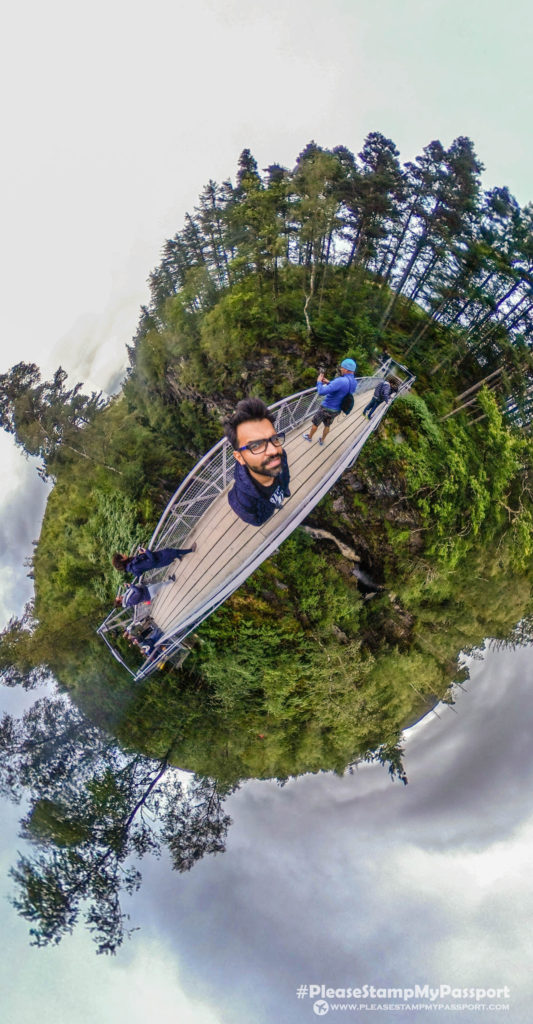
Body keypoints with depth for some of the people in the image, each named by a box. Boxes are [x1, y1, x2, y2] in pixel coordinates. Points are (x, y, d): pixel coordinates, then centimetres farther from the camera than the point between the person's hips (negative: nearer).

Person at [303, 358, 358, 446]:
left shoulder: (341, 381, -35)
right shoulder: (354, 383, -7)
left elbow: (322, 391, -37)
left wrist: (319, 382, -18)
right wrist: (329, 383, 7)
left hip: (326, 408, -6)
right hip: (336, 410, 7)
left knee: (315, 424, 20)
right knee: (327, 426, 29)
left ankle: (309, 437, 41)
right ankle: (322, 440, 46)